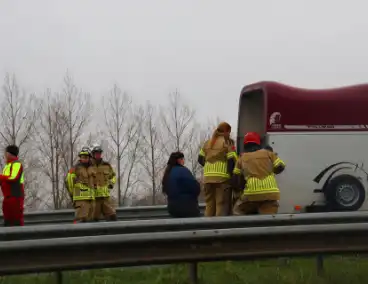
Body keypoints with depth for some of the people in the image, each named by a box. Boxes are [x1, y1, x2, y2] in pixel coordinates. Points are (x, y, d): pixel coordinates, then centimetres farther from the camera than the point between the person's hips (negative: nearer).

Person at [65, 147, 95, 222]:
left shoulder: (91, 169, 16)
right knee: (81, 218, -16)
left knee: (88, 219, 9)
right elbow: (68, 181, -4)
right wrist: (72, 193, 1)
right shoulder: (75, 168, -4)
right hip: (80, 198, -7)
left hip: (90, 197, 7)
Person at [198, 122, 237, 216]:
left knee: (209, 204, 11)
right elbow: (232, 160, -9)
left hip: (208, 177, 6)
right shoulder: (227, 142, -1)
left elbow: (200, 159, 17)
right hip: (222, 177, -6)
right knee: (222, 204, -4)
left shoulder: (207, 143, 17)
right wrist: (232, 173, -1)